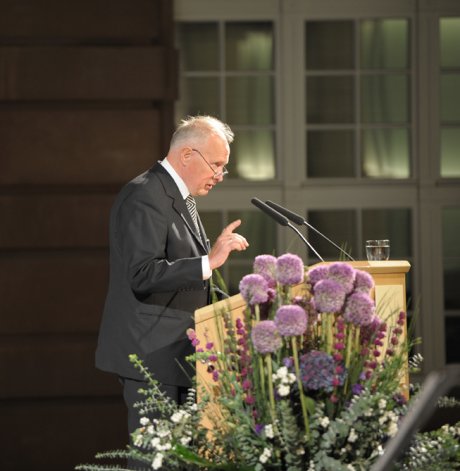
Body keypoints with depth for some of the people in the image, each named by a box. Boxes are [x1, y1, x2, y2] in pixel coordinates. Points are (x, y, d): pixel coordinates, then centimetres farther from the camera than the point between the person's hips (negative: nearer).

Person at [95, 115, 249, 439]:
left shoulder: (179, 198, 18)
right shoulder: (145, 196, -15)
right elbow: (142, 275, -24)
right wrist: (209, 262, -27)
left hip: (176, 352, 10)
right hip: (152, 351, -10)